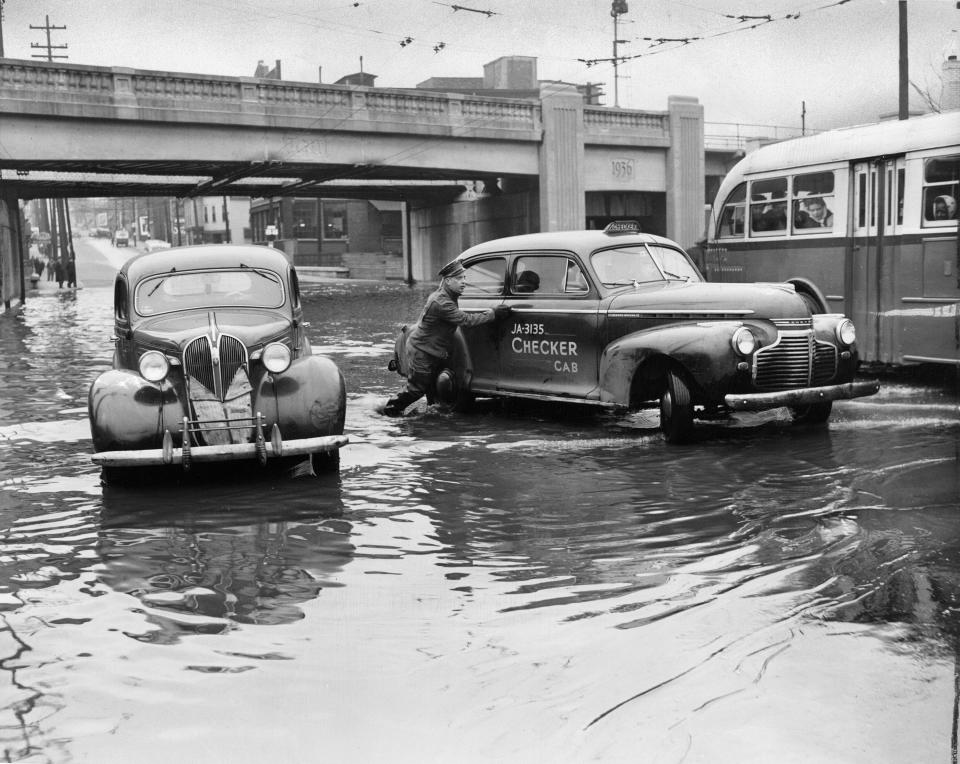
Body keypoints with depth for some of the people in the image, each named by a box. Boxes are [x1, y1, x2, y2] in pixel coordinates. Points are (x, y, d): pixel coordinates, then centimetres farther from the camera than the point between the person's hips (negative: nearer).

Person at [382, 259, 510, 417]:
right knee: (417, 388, 1)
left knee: (433, 388, 16)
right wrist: (493, 313, -31)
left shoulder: (448, 297, 3)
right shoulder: (441, 303, -30)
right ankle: (392, 408, 18)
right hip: (421, 351, -9)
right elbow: (465, 320, -33)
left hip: (432, 352, 9)